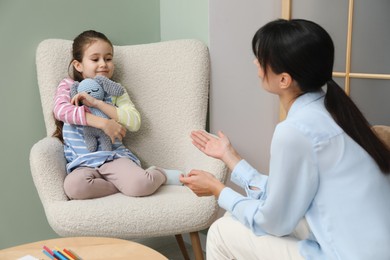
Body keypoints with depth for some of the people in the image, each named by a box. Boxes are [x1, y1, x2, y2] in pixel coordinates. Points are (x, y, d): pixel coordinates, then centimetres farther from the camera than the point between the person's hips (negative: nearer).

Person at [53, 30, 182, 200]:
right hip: (83, 163, 1)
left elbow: (135, 122, -2)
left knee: (141, 185, -32)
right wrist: (103, 123, -17)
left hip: (114, 156, 0)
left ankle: (159, 175, 2)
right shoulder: (68, 85, 12)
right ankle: (124, 183, -15)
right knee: (73, 186, -36)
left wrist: (97, 103, -11)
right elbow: (61, 109, -10)